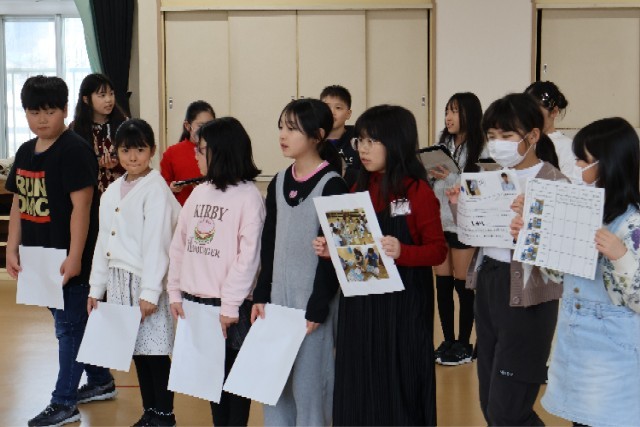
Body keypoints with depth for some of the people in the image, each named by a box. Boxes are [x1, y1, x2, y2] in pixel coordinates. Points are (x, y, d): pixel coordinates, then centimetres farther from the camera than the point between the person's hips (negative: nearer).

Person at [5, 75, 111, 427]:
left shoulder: (74, 150, -14)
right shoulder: (25, 152, 10)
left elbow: (81, 205, -18)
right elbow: (18, 203, 14)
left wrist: (74, 257, -20)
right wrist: (12, 249, 8)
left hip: (68, 257, -8)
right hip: (39, 255, 8)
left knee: (69, 325, 1)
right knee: (72, 322, 19)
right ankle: (101, 380, 35)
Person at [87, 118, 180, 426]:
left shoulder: (156, 190, -10)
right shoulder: (112, 191, 12)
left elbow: (157, 244, -15)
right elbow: (103, 241, 16)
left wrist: (150, 291, -19)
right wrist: (96, 287, 15)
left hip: (146, 280, -7)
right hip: (118, 280, 7)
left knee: (154, 350, -2)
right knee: (136, 348, 12)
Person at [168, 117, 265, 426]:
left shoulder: (248, 196, -9)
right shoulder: (199, 193, 11)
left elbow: (249, 255, -14)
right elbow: (179, 245, 12)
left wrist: (230, 305, -16)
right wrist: (175, 292, 6)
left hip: (229, 306, -6)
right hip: (194, 301, 6)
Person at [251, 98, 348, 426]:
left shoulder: (331, 185, -10)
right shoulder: (278, 183, 9)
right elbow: (269, 246, 12)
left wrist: (317, 308, -15)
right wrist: (261, 295, 7)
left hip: (312, 300, -6)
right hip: (277, 297, 6)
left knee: (308, 384, 0)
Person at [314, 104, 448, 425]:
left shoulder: (418, 191, -9)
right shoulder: (359, 188, 8)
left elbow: (438, 250, -10)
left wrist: (402, 252, -27)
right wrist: (330, 249, -3)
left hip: (403, 304, -5)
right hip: (359, 302, 6)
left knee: (399, 387, 2)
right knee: (359, 387, 10)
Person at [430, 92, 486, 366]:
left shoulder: (479, 150, -8)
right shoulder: (441, 146, 8)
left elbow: (478, 191, -15)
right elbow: (429, 186, 12)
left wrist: (449, 178, -21)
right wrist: (427, 174, -7)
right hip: (438, 223, 5)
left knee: (463, 285, 4)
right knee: (442, 284, 11)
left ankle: (464, 344, 15)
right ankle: (448, 341, 22)